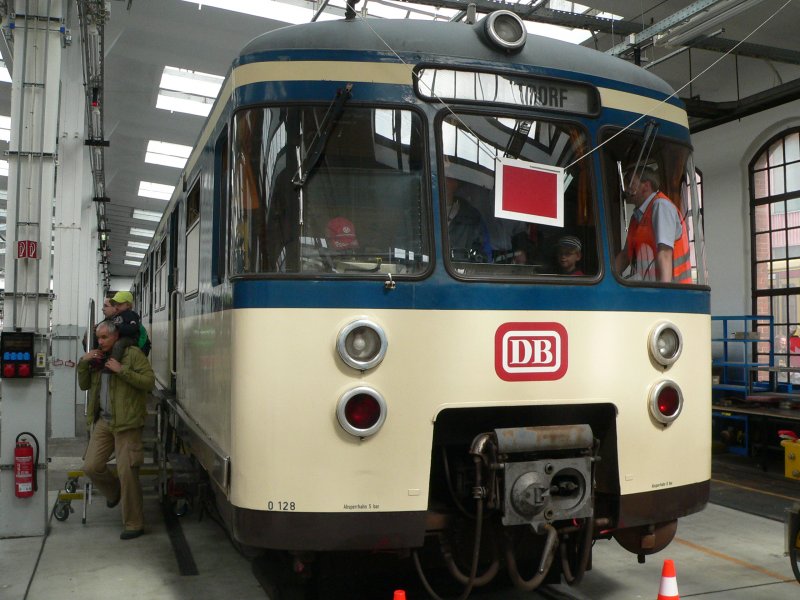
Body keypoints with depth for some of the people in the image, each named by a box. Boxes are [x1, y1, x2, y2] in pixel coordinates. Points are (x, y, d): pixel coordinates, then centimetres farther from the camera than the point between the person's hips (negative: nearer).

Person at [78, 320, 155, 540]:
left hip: (127, 423, -6)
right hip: (102, 421, 7)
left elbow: (149, 381, -14)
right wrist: (83, 362, 2)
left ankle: (134, 524, 7)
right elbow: (84, 385, 18)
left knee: (127, 473, -5)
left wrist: (121, 370, -20)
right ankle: (114, 492, 34)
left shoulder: (133, 354, -5)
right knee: (91, 467, 2)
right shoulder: (98, 358, 17)